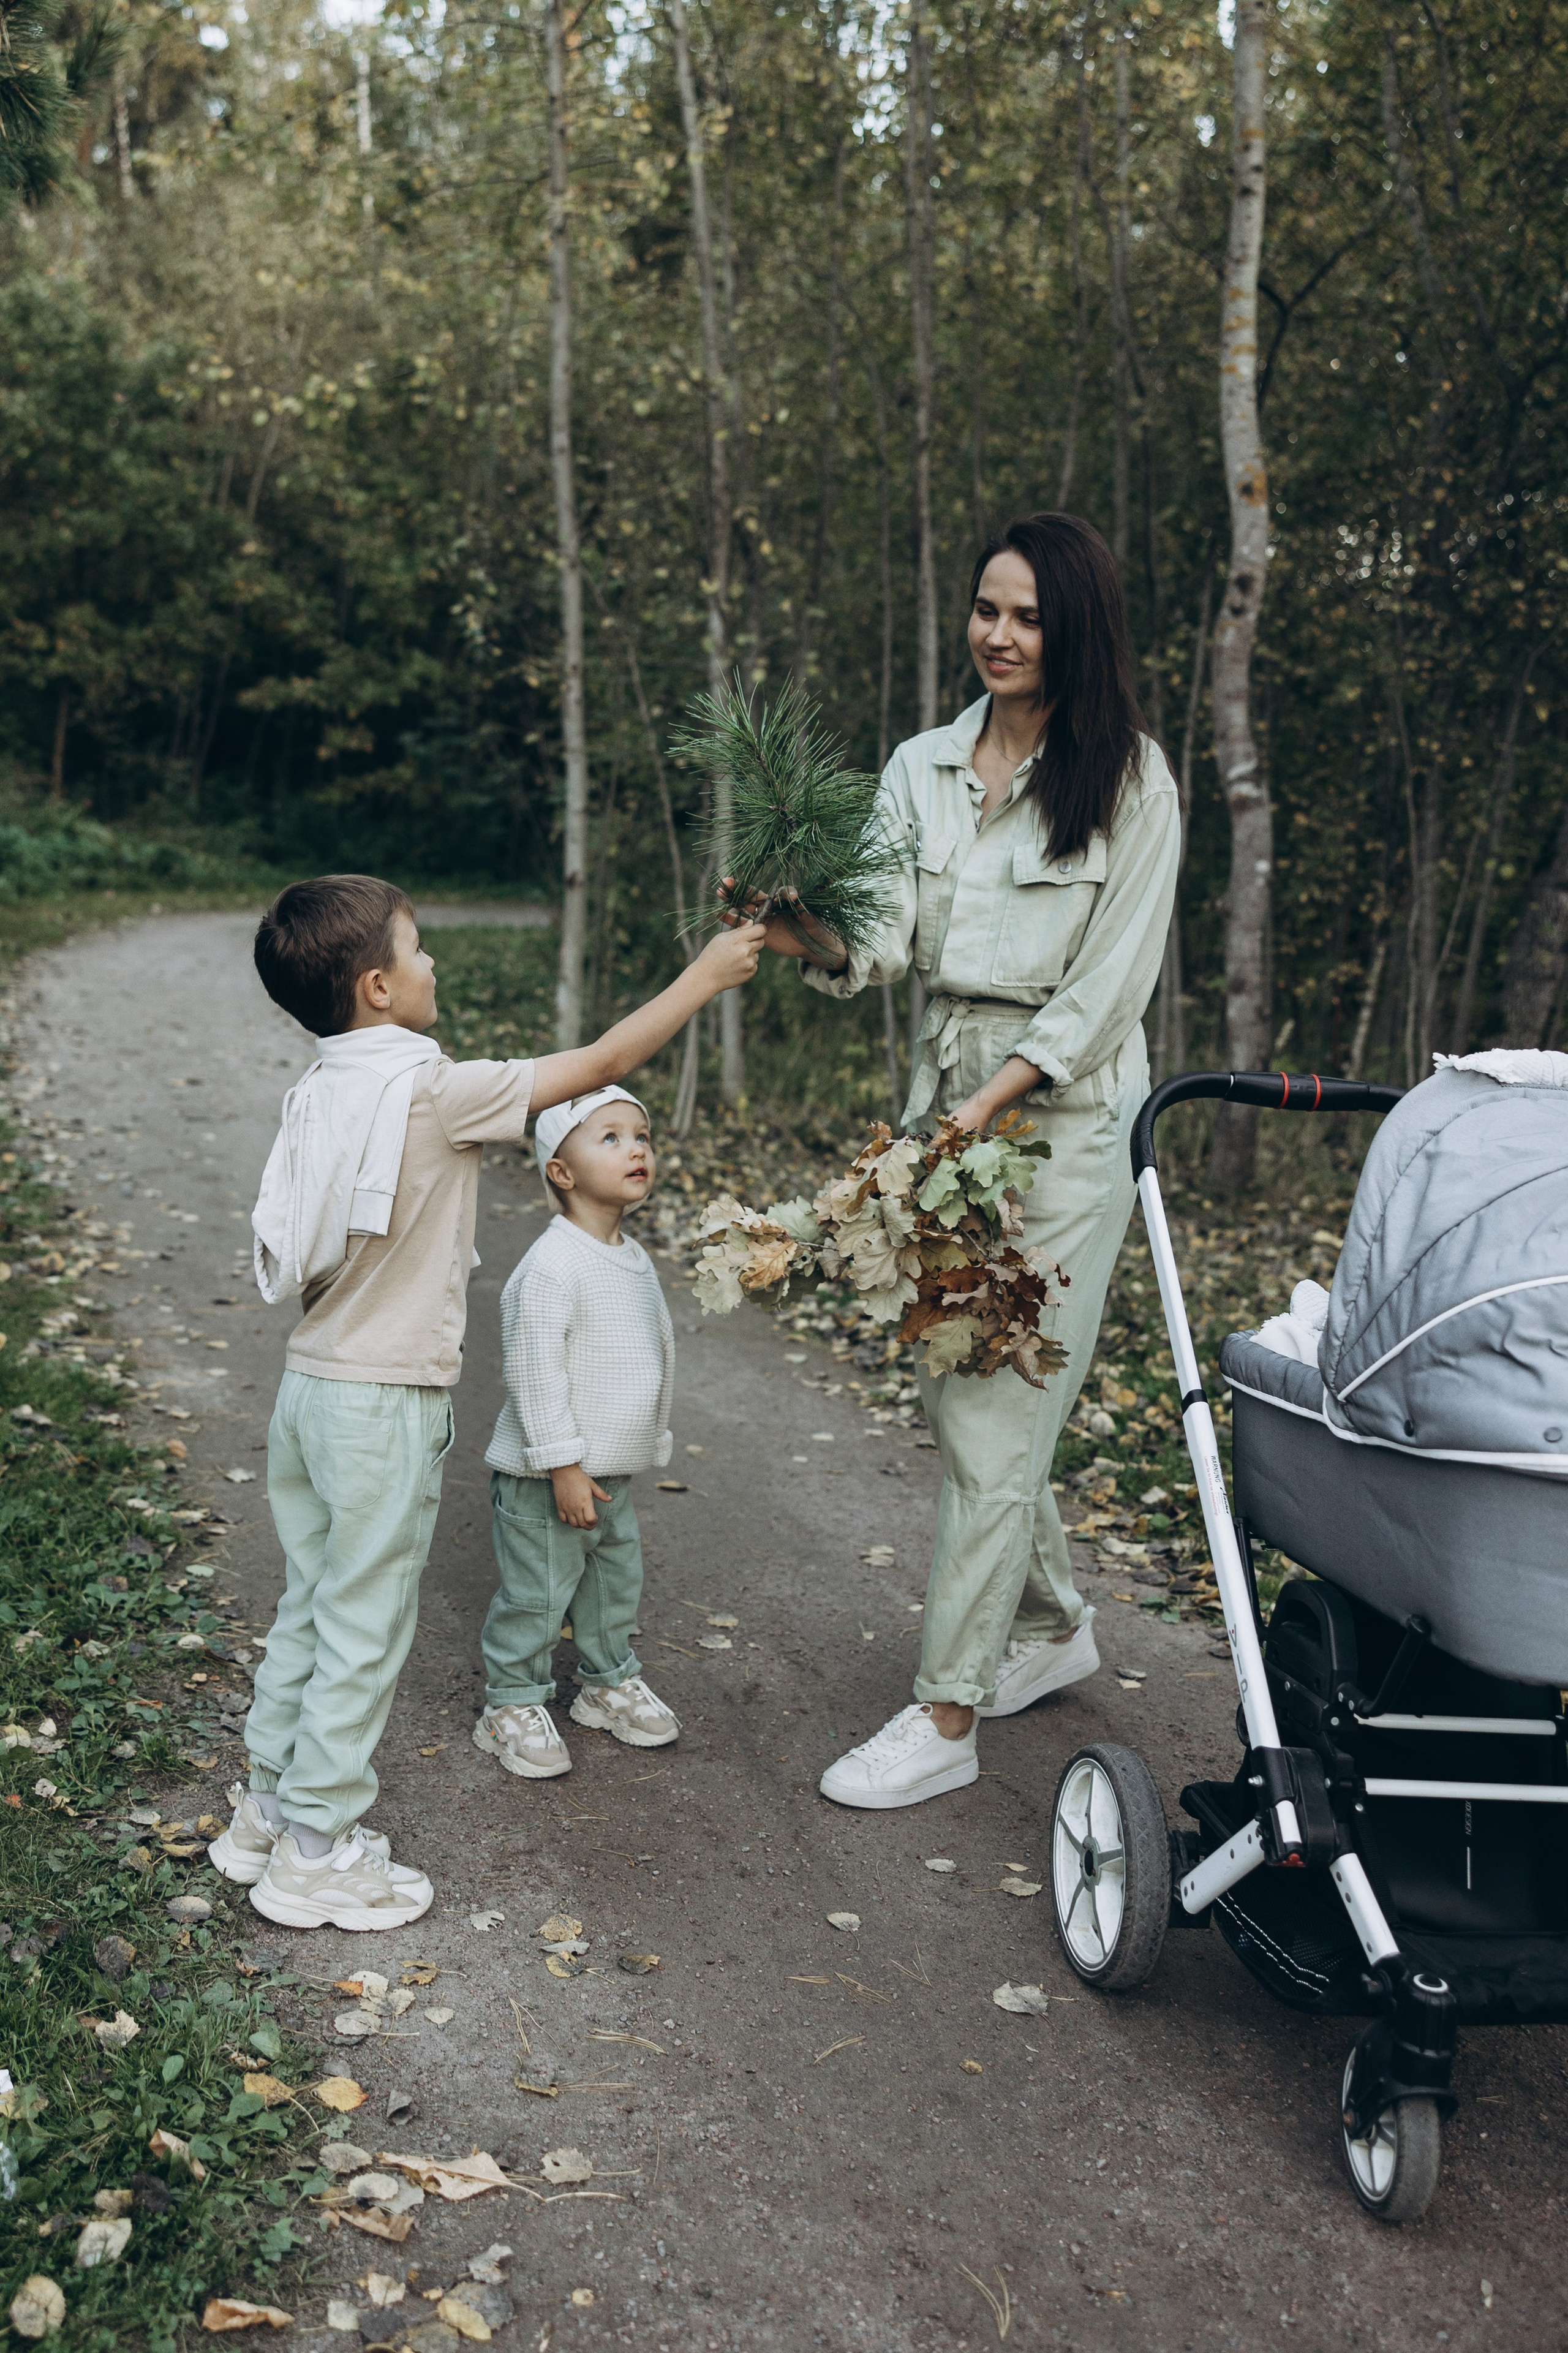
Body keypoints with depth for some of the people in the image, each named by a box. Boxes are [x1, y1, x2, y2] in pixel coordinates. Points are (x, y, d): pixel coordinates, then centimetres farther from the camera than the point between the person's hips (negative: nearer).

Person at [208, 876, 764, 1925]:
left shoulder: (320, 1091, 5)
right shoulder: (431, 1089, -18)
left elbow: (297, 1260, 11)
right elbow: (600, 1066, -12)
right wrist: (706, 975, -2)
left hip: (312, 1382, 8)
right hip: (385, 1404, -8)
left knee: (312, 1605, 19)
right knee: (366, 1626, 4)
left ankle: (267, 1812, 31)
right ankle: (317, 1854, 15)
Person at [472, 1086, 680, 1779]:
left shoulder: (635, 1260, 8)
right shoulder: (553, 1264, -22)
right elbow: (533, 1370, -23)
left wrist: (646, 1446, 20)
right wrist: (563, 1466, -22)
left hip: (611, 1471, 9)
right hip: (547, 1478, -9)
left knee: (615, 1579, 21)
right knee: (537, 1595, 2)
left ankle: (609, 1684, 40)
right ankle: (513, 1707, 19)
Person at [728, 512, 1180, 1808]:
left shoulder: (1129, 779, -5)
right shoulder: (923, 768, 9)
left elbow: (1109, 984, -9)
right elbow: (888, 942, 0)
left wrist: (996, 1104, -16)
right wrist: (809, 932, -22)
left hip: (1063, 1112, -6)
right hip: (945, 1092, 6)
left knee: (995, 1414, -6)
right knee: (960, 1391, 13)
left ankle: (946, 1718, 5)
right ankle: (1052, 1622, 36)